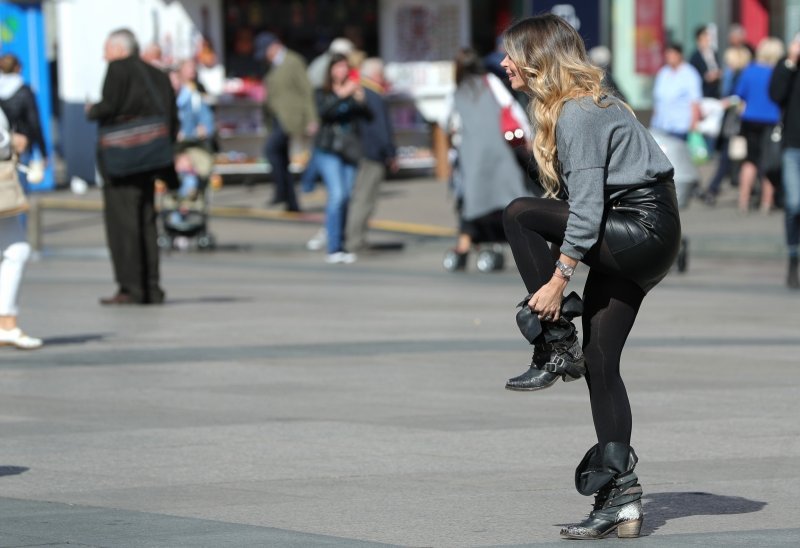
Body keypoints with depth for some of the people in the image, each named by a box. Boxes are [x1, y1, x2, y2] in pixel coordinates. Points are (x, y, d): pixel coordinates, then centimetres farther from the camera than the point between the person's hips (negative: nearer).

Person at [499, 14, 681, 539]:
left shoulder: (578, 113, -16)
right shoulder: (573, 105, 15)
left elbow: (587, 205, -22)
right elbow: (585, 198, 21)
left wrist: (559, 280, -22)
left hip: (645, 231, -10)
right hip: (631, 241, 10)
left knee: (520, 214, -17)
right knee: (601, 364, 5)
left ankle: (558, 349, -10)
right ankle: (621, 495, 4)